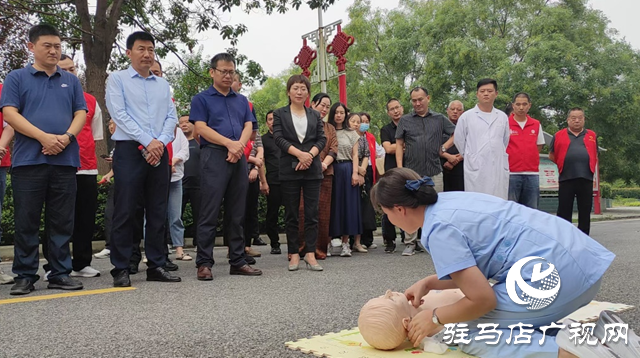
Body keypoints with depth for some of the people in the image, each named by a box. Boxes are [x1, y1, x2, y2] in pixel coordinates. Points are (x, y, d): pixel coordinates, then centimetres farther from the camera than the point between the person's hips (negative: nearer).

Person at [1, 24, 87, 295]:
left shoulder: (71, 81, 17)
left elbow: (81, 113, 11)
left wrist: (67, 137, -9)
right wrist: (44, 137, -14)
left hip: (65, 160, 2)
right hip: (28, 160, -2)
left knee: (62, 222, 4)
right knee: (26, 222, 1)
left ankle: (61, 273, 12)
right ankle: (25, 276, 11)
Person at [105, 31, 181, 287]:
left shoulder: (163, 84, 17)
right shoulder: (117, 79, 5)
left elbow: (172, 117, 10)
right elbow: (119, 114, -7)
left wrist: (161, 142, -9)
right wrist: (148, 141, -14)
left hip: (159, 152, 4)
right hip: (129, 150, -4)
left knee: (158, 212, 6)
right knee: (125, 211, -4)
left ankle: (156, 266, 14)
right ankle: (121, 269, 5)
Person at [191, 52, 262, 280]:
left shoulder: (242, 100, 19)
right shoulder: (201, 99, 6)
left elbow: (248, 127, 9)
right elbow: (201, 128, -7)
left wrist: (239, 146, -11)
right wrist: (229, 143, -17)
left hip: (239, 158, 5)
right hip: (214, 156, -4)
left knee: (237, 214, 7)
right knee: (209, 213, -5)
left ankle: (238, 261, 14)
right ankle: (204, 263, 1)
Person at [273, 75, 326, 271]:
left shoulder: (315, 115, 14)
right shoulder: (280, 114, 7)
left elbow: (322, 139, 6)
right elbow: (279, 138, -4)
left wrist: (310, 155, -12)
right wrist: (300, 154, -15)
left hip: (313, 170, 2)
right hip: (289, 170, -2)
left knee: (312, 213, -1)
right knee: (291, 214, 3)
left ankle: (310, 254, 3)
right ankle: (294, 254, 9)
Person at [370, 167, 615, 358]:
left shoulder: (439, 229, -13)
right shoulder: (449, 200, 15)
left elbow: (482, 299, -12)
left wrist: (435, 318, 3)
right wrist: (427, 283, 19)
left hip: (557, 273, -10)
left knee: (473, 336, -1)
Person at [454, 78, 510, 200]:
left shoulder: (502, 117, 10)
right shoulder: (466, 116, 1)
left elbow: (505, 141, 19)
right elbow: (458, 141, 7)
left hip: (499, 170, 3)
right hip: (475, 170, -3)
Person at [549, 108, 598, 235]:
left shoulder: (592, 135, 14)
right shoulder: (559, 136, 7)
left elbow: (595, 156, 21)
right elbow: (552, 156, 13)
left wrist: (591, 168, 11)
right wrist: (564, 164, 7)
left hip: (586, 178, 2)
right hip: (566, 179, -2)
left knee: (585, 212, 7)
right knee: (564, 212, 1)